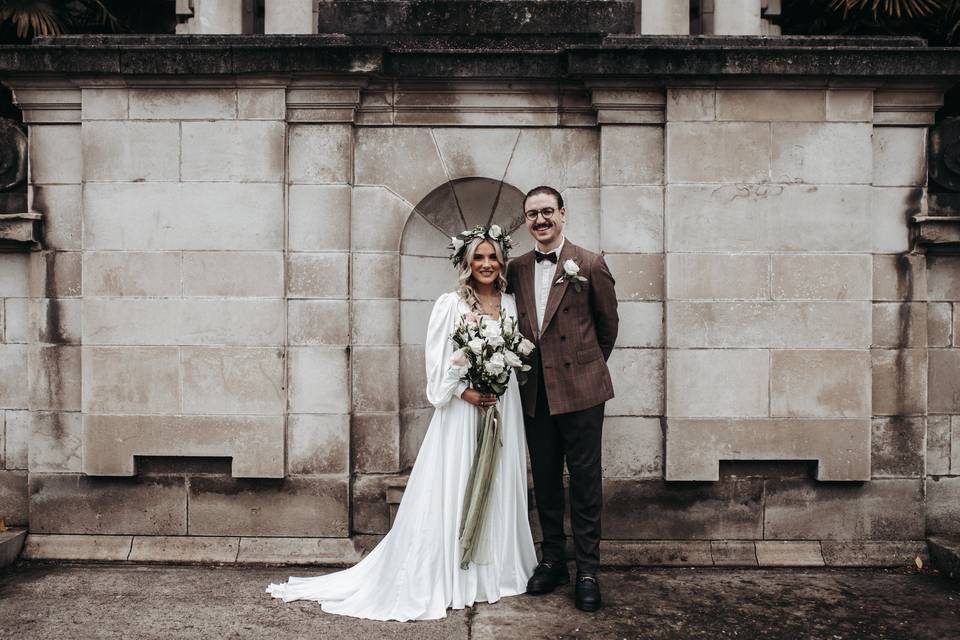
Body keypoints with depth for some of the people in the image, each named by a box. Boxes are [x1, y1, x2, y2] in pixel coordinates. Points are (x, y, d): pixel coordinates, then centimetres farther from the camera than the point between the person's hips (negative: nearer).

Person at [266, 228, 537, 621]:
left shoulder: (512, 304, 8)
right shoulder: (450, 304, -4)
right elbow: (437, 360, -8)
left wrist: (501, 387, -1)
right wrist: (465, 391, -16)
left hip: (503, 408, 5)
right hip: (461, 409, -4)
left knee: (499, 490, 10)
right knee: (452, 491, 0)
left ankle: (494, 571, 25)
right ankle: (448, 577, 11)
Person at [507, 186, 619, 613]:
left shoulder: (589, 265, -4)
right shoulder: (517, 269, 7)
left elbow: (608, 324, 6)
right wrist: (525, 366, 10)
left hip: (580, 389, -4)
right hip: (534, 392, 4)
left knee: (585, 479, 3)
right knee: (545, 480, 13)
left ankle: (587, 569, 15)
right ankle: (552, 560, 27)